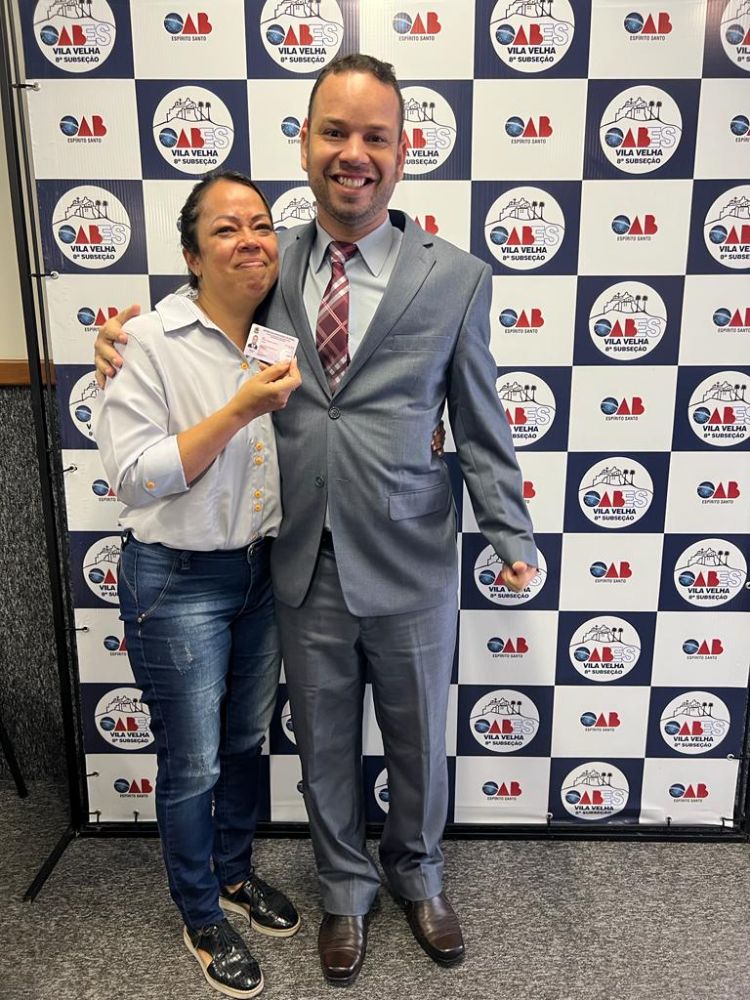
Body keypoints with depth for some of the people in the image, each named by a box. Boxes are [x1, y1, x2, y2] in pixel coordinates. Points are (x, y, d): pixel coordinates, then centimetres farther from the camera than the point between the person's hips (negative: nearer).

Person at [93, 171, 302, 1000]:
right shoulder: (151, 342, -16)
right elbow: (132, 477, -20)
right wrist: (238, 411, -28)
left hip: (263, 571, 6)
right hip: (178, 583, -5)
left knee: (246, 741, 22)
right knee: (193, 765, 10)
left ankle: (234, 873, 47)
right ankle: (201, 920, 36)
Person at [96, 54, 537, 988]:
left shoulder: (455, 278, -5)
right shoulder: (274, 264, 1)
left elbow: (478, 427, 0)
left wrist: (512, 538, 0)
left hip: (410, 568, -1)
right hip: (305, 568, 2)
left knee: (418, 744, 19)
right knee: (323, 750, 19)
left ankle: (417, 877, 49)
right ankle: (345, 889, 47)